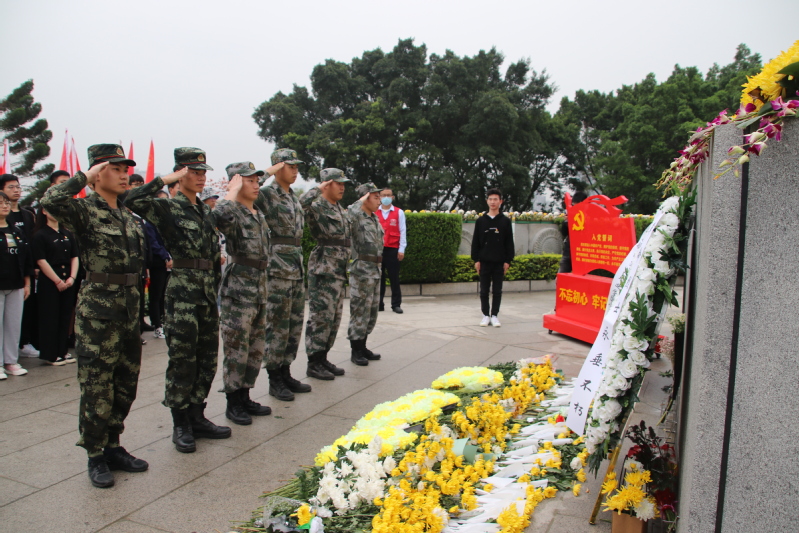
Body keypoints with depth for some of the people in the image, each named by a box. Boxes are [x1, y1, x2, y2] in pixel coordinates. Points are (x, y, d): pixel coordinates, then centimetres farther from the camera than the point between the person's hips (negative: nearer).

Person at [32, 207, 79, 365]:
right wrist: (58, 281, -13)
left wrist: (72, 277, -5)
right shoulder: (40, 235, -5)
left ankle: (63, 351, 18)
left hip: (68, 282, 5)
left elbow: (74, 257, 9)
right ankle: (50, 355, 8)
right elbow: (41, 261, -10)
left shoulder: (67, 234, 11)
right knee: (50, 318, 0)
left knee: (65, 317, 9)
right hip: (49, 282, -5)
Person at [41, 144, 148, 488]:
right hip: (98, 307, -7)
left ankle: (113, 447, 28)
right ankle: (96, 457, 15)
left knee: (126, 383, 14)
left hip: (129, 306, 7)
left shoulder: (127, 215, 13)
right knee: (97, 386, 1)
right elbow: (50, 202, -30)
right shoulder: (84, 209, -8)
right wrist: (84, 178, -17)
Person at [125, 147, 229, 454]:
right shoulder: (168, 208, -5)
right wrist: (167, 180, -17)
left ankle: (197, 417, 23)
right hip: (182, 291, -7)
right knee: (182, 360, 0)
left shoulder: (206, 211, 15)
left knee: (207, 359, 11)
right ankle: (181, 425, 12)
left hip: (208, 291, 7)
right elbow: (133, 200, -24)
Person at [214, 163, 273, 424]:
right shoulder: (232, 212, -11)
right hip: (238, 291, -8)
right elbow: (220, 216, -39)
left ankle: (245, 398, 26)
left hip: (260, 290, 8)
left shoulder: (259, 215, 14)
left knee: (256, 348, 14)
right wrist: (233, 191, -22)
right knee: (237, 350, 0)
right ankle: (233, 403, 13)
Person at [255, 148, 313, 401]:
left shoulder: (294, 197, 16)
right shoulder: (266, 194, -7)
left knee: (295, 324, 12)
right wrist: (267, 173, -19)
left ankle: (285, 373, 23)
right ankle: (275, 379, 11)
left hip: (297, 268, 8)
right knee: (277, 326, -1)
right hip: (277, 269, -8)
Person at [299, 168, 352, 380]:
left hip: (339, 271, 9)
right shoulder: (317, 206, -9)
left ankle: (323, 358, 23)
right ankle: (314, 363, 4)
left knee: (334, 318, 13)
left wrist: (345, 266, 20)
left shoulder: (340, 209, 18)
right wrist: (318, 189, -19)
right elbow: (301, 203, -33)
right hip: (323, 269, -9)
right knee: (320, 316, -5)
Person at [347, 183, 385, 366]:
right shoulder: (357, 217, -11)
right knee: (360, 311, -2)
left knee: (372, 311, 14)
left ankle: (363, 347, 25)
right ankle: (355, 351, 8)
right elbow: (350, 213, -34)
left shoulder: (375, 219, 15)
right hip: (362, 269, -9)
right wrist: (361, 201, -22)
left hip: (376, 269, 9)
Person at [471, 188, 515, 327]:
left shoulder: (505, 221, 5)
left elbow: (509, 242, 4)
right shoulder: (481, 221, 6)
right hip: (484, 262, 1)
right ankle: (486, 315, 15)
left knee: (497, 291, 5)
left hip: (499, 262, -1)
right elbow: (475, 242, 6)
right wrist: (476, 260, -1)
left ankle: (494, 315, 13)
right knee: (484, 291, 5)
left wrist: (508, 260, -2)